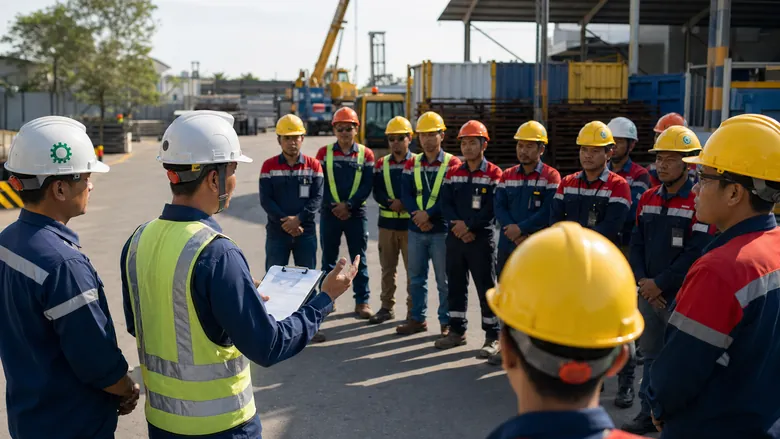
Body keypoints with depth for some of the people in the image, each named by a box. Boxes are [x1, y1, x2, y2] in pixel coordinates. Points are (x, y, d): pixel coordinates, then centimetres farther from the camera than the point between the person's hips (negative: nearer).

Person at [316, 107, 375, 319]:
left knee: (359, 259, 3)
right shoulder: (324, 152, 3)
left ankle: (362, 301, 10)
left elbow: (367, 185, -4)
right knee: (328, 258, 8)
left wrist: (349, 205, -14)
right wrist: (334, 206, -11)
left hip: (356, 213, 0)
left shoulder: (365, 154, 3)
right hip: (329, 213, 1)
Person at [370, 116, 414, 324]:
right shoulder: (381, 164, 8)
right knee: (387, 268, 12)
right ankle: (387, 307, 23)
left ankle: (413, 311, 12)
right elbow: (377, 192, 1)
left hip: (410, 223, -3)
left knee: (413, 268, 2)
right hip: (386, 222, 4)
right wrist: (390, 202, -17)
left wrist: (405, 203, -20)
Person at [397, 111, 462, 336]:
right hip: (415, 229, 5)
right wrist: (417, 214, -16)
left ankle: (446, 322, 14)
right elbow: (406, 194, 2)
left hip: (441, 230, -4)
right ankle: (417, 319, 24)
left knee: (444, 279, 3)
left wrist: (428, 214, -19)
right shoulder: (412, 164, 10)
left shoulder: (452, 163, -4)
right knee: (416, 277, 12)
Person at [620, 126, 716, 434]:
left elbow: (695, 254, -17)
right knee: (651, 355, 15)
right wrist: (642, 281, -6)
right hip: (648, 294, 6)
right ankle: (648, 414, 27)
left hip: (682, 296, -6)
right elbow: (636, 244, 9)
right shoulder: (647, 199, 9)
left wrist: (660, 284, -15)